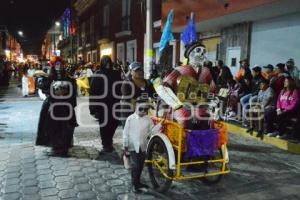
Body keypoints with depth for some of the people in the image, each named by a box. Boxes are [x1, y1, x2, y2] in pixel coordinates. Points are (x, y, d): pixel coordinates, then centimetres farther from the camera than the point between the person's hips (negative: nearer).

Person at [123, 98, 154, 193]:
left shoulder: (148, 119, -1)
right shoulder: (130, 119, -10)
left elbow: (152, 131, 2)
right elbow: (125, 133, -6)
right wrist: (125, 146, -5)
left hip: (143, 147, 4)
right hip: (133, 147, -4)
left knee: (140, 166, 15)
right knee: (135, 166, -6)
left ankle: (138, 182, 33)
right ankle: (134, 185, 8)